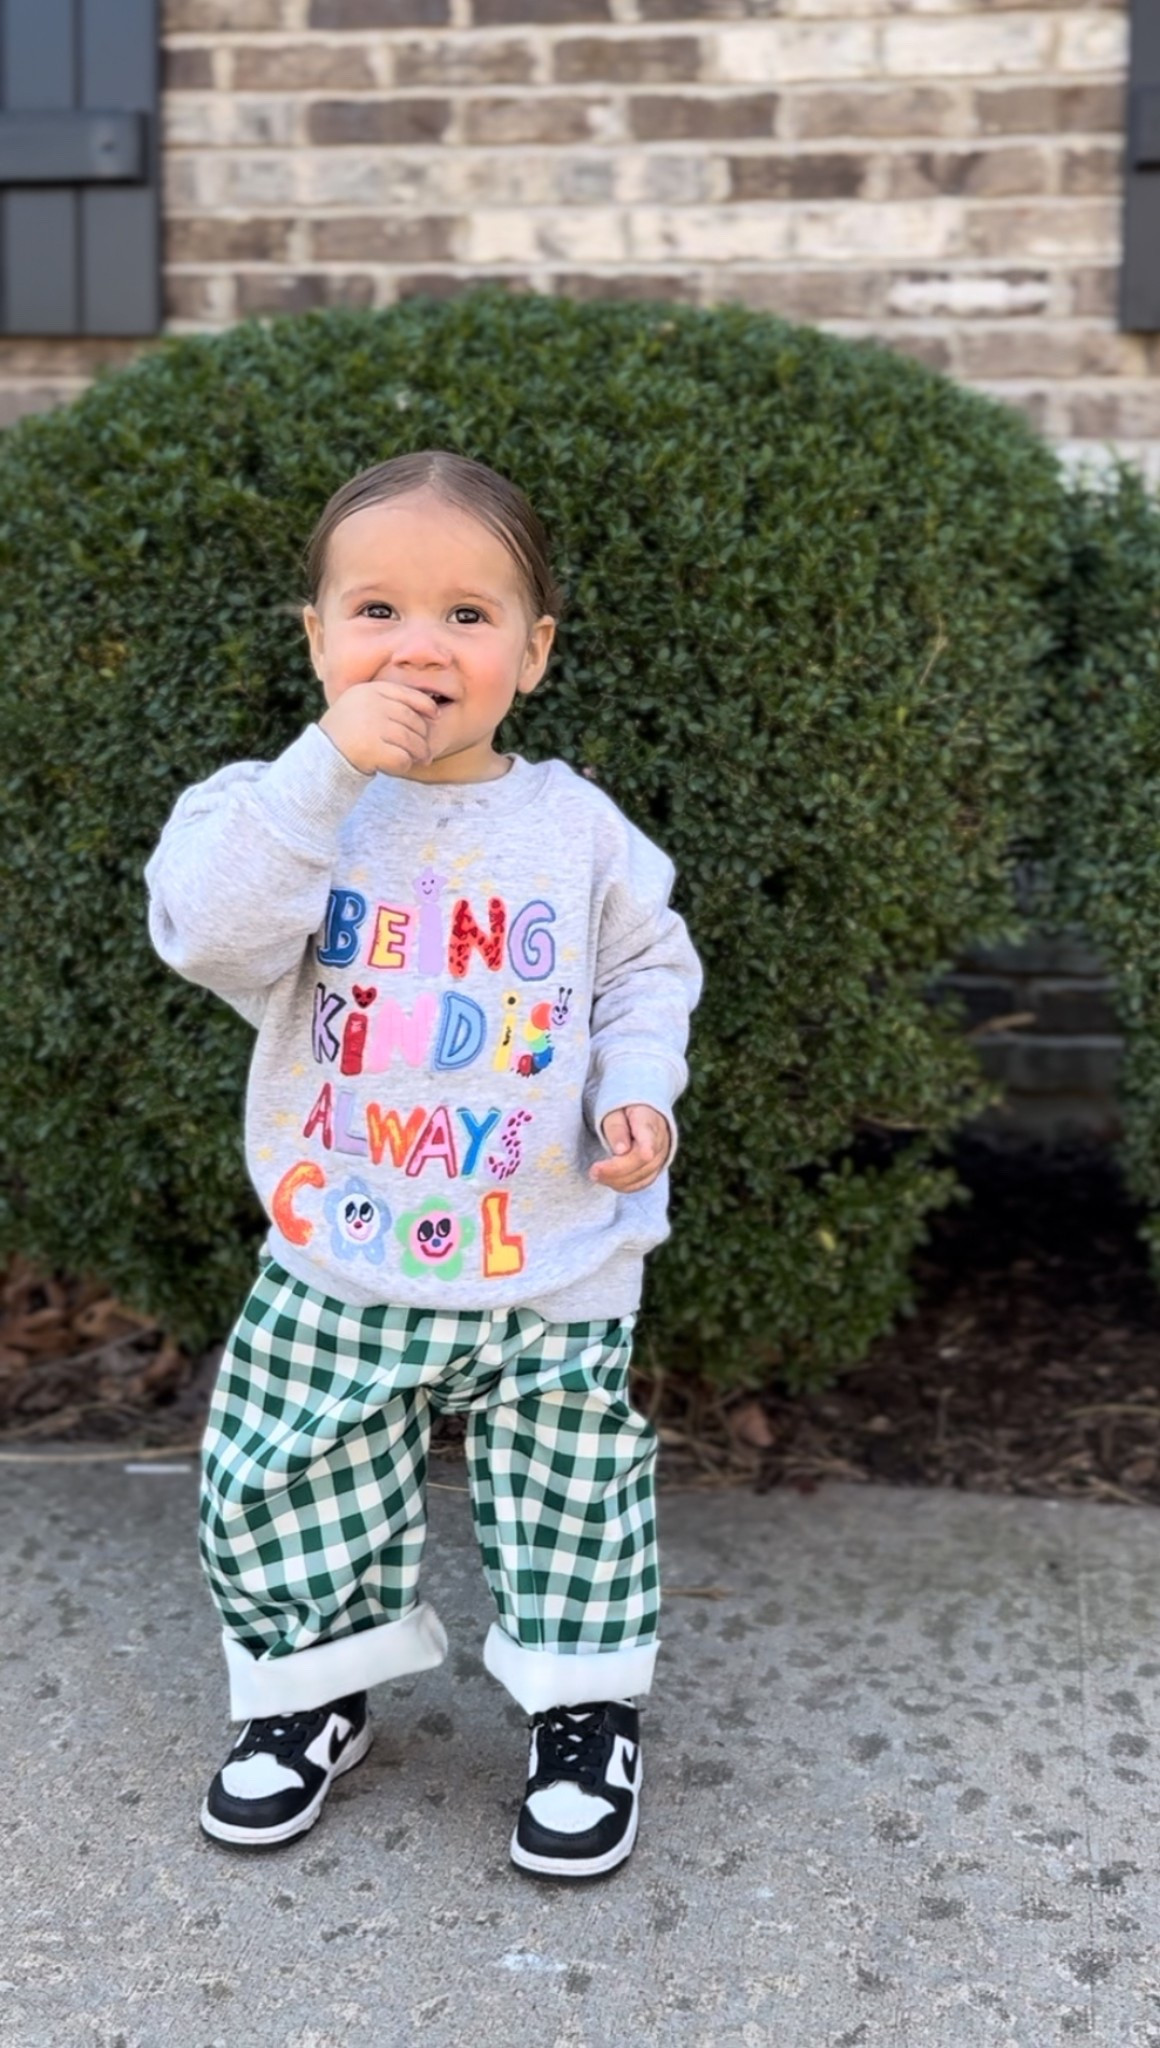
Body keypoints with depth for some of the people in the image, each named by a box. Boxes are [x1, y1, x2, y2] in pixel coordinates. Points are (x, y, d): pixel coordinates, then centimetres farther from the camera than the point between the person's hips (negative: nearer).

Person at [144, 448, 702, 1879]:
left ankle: (586, 1710, 34)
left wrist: (637, 1087, -7)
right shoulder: (284, 804, -7)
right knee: (277, 1493, 10)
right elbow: (205, 930, -27)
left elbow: (649, 967, 11)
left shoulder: (576, 826, -3)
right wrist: (327, 765, -30)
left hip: (555, 1274, 0)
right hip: (333, 1271, 0)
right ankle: (315, 1686, 36)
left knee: (571, 1504, 11)